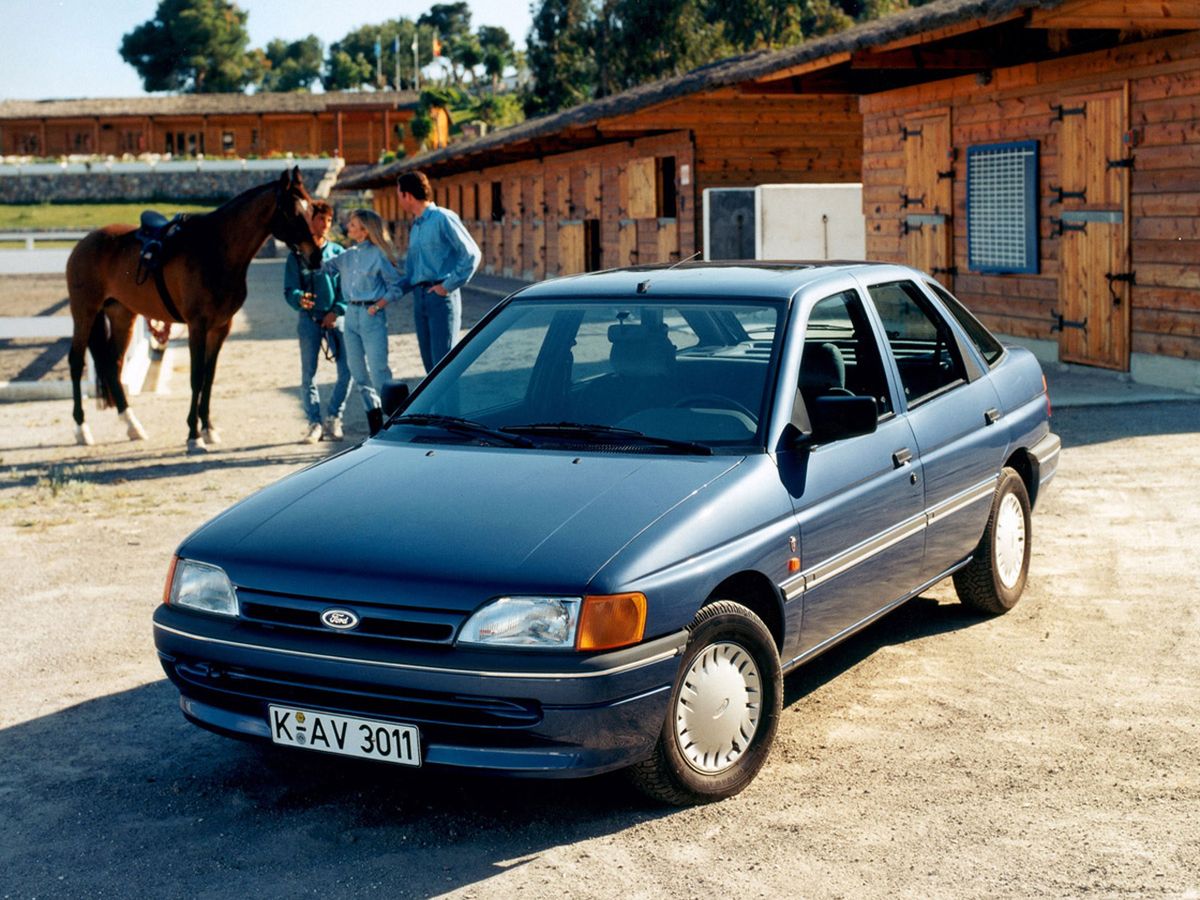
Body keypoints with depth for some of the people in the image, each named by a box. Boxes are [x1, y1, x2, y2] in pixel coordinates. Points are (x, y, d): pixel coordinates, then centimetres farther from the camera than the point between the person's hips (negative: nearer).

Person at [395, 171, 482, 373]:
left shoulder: (443, 218, -7)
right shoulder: (416, 226, 18)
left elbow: (472, 254, -13)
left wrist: (449, 285, -13)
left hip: (441, 296, -8)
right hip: (419, 297, 8)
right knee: (429, 362, 8)